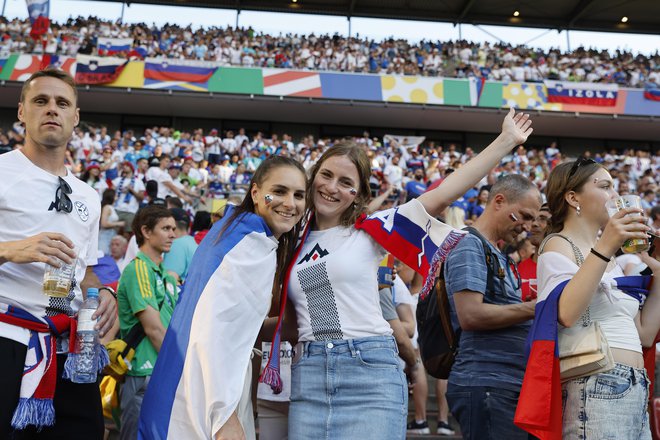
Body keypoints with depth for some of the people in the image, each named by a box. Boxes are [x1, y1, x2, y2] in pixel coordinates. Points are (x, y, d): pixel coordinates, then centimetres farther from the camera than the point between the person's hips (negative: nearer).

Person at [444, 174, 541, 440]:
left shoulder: (498, 255, 21)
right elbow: (470, 315, -20)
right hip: (484, 384, -10)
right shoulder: (469, 245, -9)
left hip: (512, 385, 10)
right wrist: (536, 308, -15)